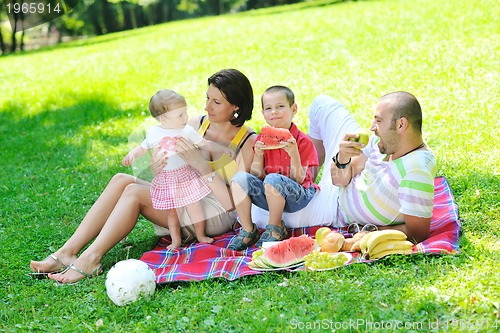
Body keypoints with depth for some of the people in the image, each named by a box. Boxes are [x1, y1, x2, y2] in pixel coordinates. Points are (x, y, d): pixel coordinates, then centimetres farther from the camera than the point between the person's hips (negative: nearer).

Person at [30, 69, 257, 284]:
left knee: (134, 192, -23)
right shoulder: (196, 125, 5)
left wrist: (200, 164, -25)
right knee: (122, 180, -15)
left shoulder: (248, 142, -12)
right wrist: (157, 166, -19)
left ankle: (90, 259, -26)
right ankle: (68, 252, -20)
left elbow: (231, 202, -19)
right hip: (183, 201, 6)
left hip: (217, 215, -6)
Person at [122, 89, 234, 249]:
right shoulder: (153, 133, -5)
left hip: (186, 175, -1)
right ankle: (176, 241, 25)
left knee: (194, 207, 3)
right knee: (171, 211, 11)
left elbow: (205, 144, 4)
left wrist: (223, 149, -3)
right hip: (165, 180, 1)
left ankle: (201, 236, 22)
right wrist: (131, 155, -8)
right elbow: (143, 148, 10)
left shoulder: (187, 130, -6)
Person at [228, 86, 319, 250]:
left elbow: (298, 179, -13)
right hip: (267, 196, 4)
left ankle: (276, 229, -12)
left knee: (273, 179, -35)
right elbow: (257, 176, 1)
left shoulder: (302, 141, -7)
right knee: (239, 178, -20)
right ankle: (247, 230, -11)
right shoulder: (262, 139, 5)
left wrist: (294, 154, -27)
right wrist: (258, 155, -15)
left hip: (296, 197, -4)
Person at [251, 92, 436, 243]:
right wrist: (343, 158, -30)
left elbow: (417, 233, -34)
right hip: (339, 186, 7)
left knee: (254, 214, -7)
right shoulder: (385, 140, -15)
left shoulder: (416, 168, -39)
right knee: (322, 104, 8)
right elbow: (341, 180, -8)